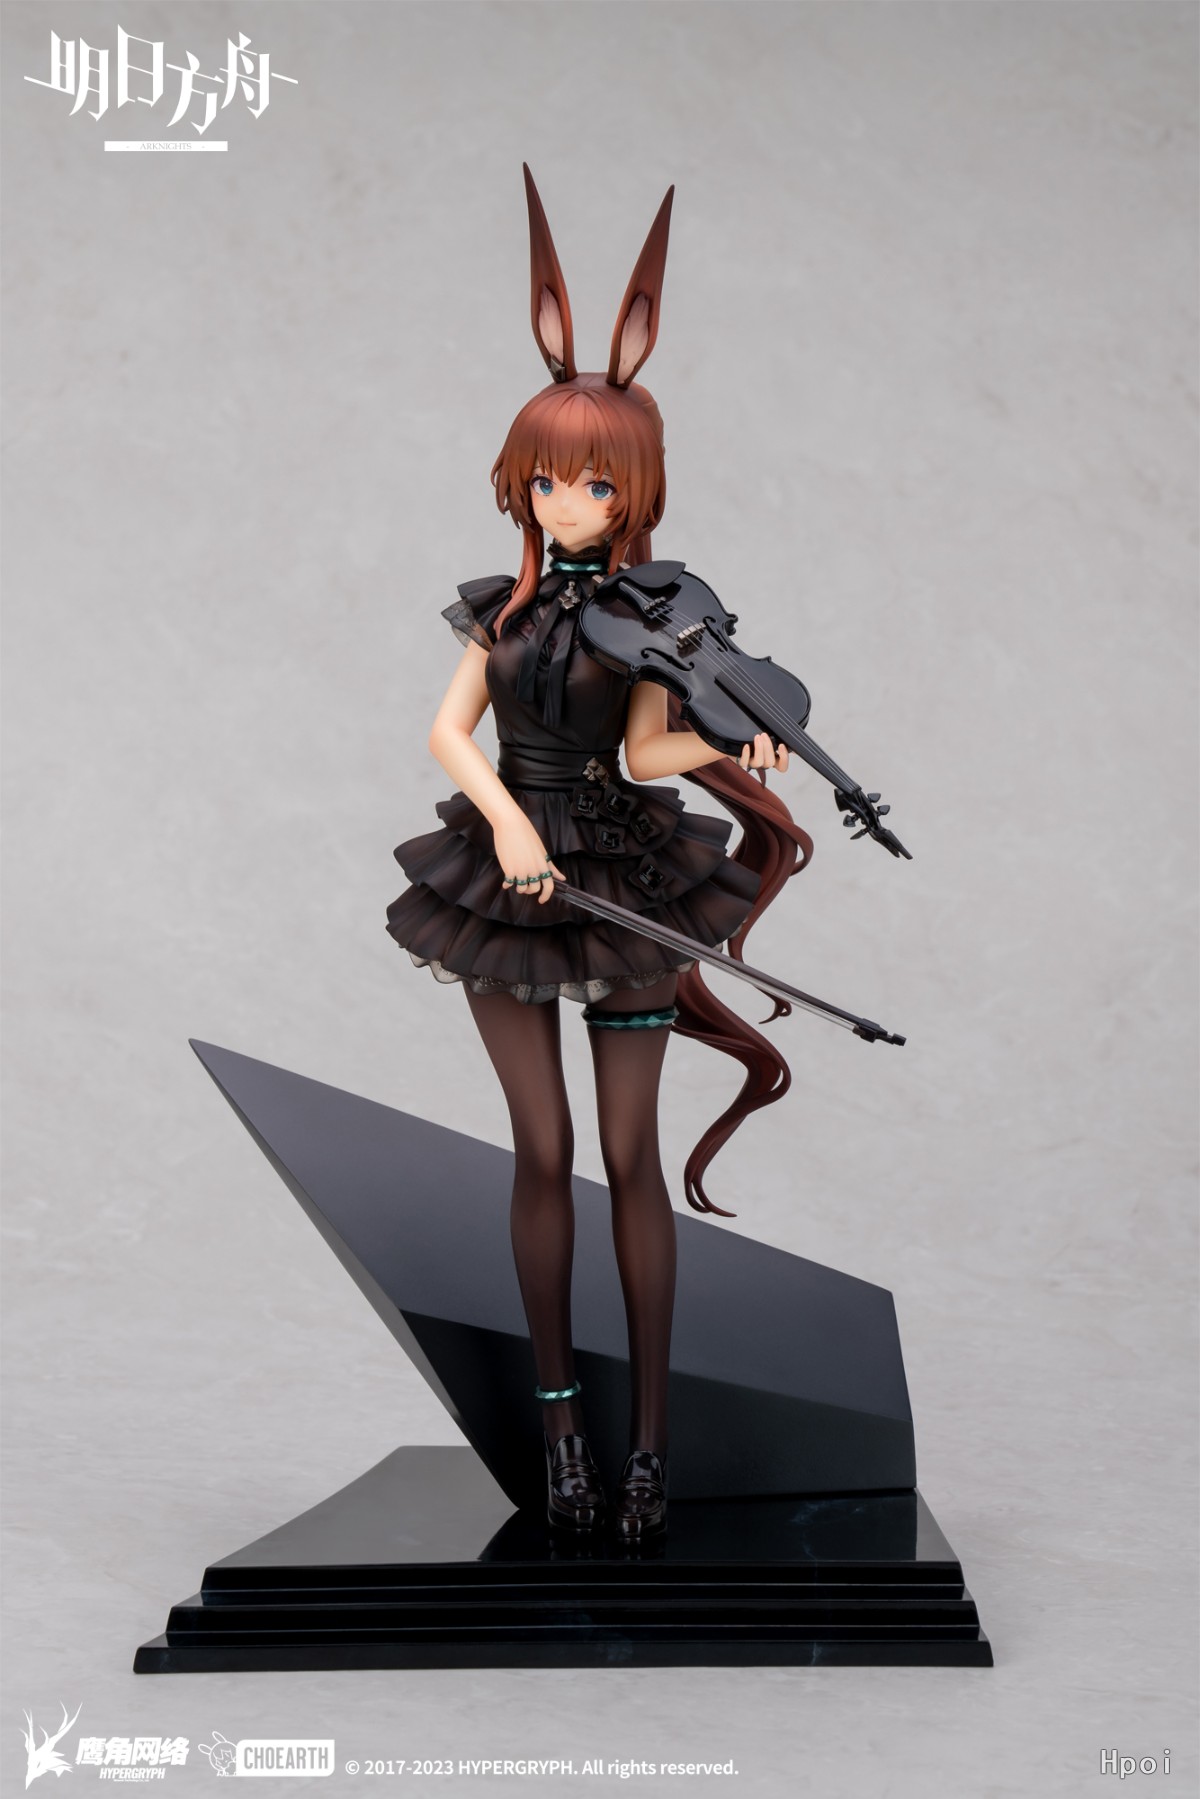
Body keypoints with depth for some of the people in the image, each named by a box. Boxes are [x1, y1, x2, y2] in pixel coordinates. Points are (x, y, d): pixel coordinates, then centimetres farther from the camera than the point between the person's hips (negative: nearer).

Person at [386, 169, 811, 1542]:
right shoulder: (503, 605, 9)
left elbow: (642, 750, -13)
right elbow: (449, 731, 2)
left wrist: (729, 756, -31)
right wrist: (504, 816, -15)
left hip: (624, 881, -2)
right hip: (508, 876, 3)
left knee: (630, 1158, -1)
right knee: (543, 1149, 4)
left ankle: (648, 1436, 7)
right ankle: (558, 1416, 16)